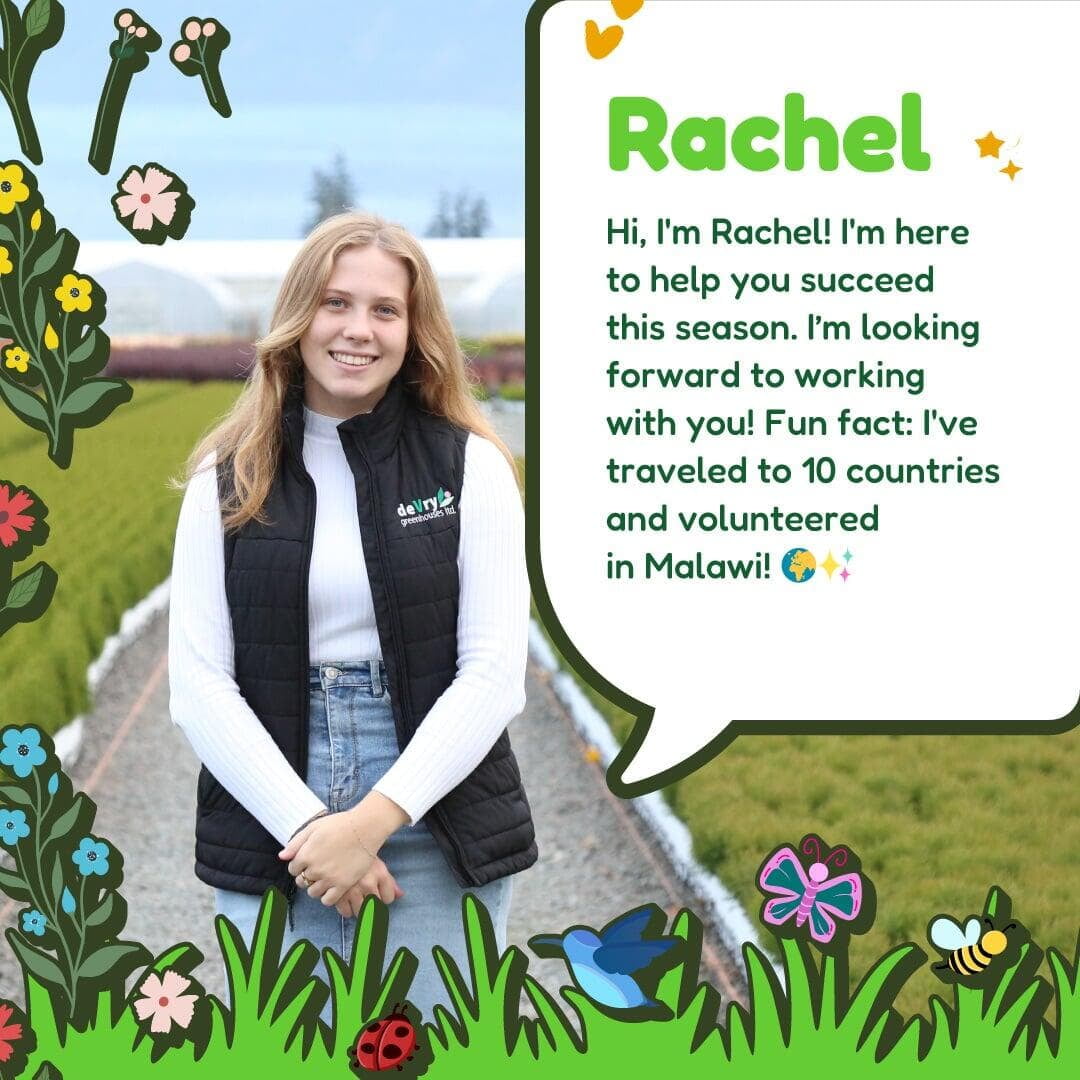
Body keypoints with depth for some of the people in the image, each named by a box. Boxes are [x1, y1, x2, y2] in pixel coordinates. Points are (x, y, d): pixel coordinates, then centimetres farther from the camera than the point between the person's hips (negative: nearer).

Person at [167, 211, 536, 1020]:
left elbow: (495, 672, -5)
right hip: (272, 837, 1)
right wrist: (304, 826, -12)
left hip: (436, 830, -1)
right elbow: (198, 685, 0)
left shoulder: (471, 469, 2)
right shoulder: (228, 482, 5)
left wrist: (374, 820, -14)